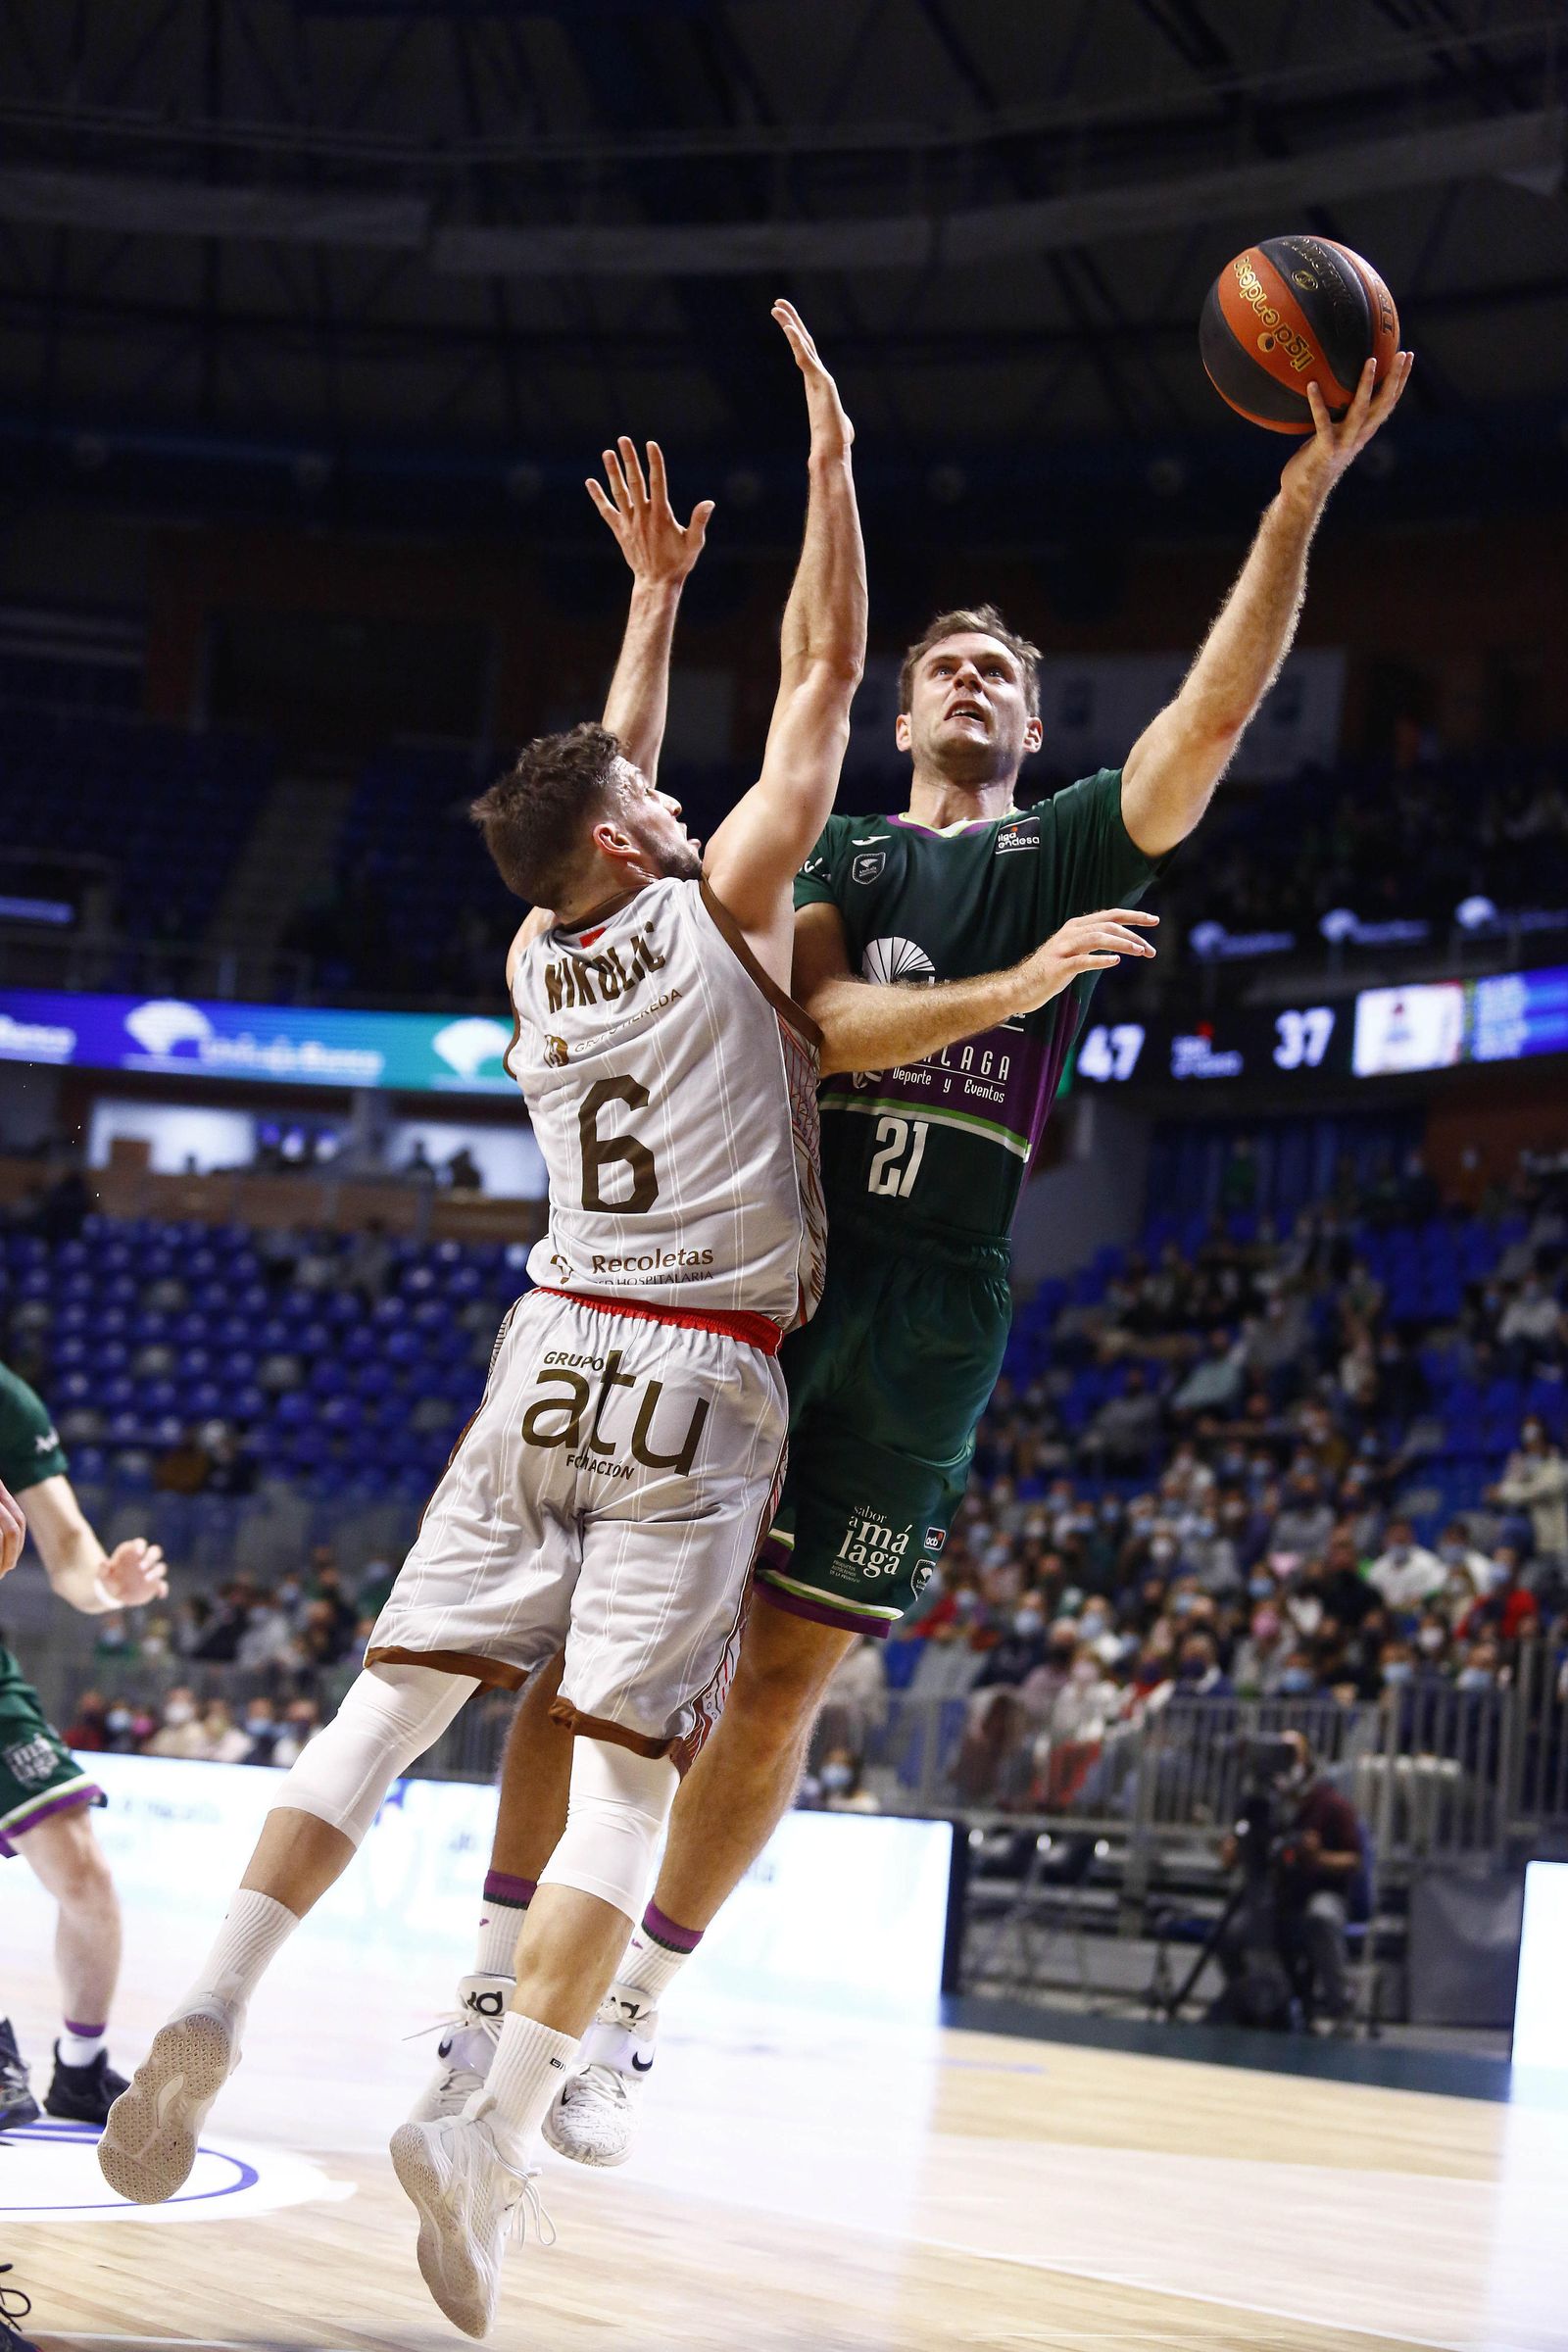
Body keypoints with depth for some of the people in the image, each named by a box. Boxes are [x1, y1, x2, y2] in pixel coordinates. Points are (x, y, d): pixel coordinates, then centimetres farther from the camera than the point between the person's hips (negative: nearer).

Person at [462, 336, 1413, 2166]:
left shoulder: (1072, 852, 14)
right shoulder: (832, 857, 15)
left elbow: (1216, 710, -1)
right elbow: (825, 1023, -5)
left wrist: (1307, 491, -10)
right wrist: (1018, 985, -17)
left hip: (933, 1312, 0)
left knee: (783, 1680, 1)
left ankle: (630, 2015, 12)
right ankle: (500, 1969, 8)